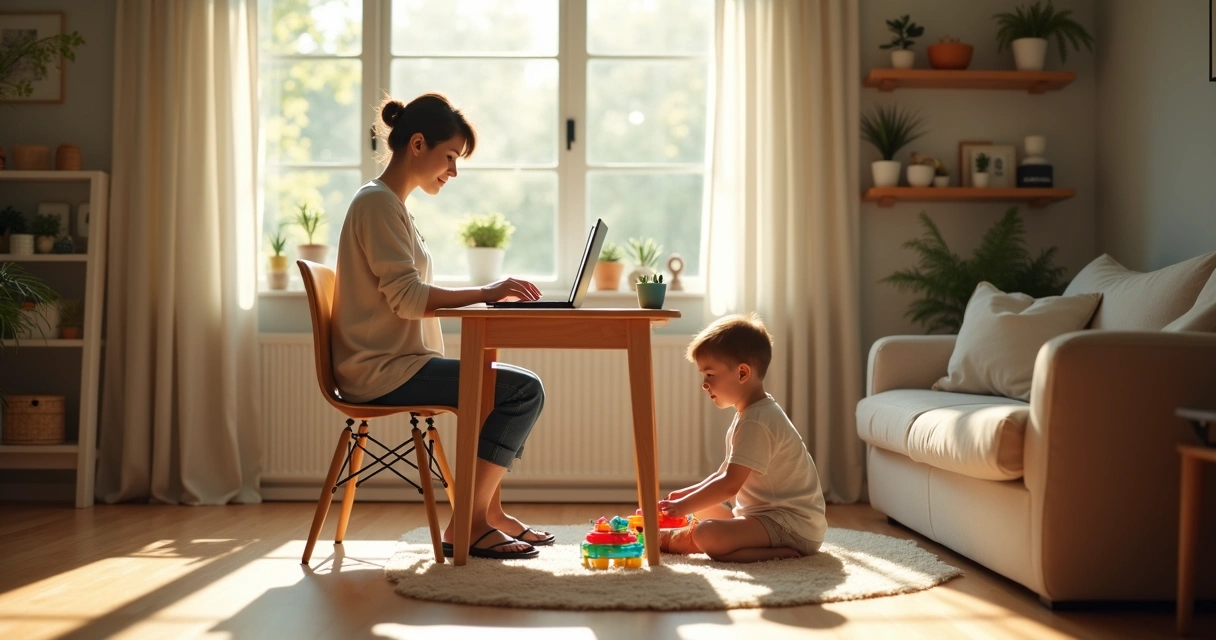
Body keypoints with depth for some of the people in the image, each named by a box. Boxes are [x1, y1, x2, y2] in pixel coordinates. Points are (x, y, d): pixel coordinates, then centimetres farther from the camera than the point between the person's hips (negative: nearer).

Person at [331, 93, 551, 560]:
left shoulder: (391, 204, 20)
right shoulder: (377, 202, -12)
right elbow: (407, 298, -20)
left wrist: (487, 296, 7)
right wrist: (486, 293, -17)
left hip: (394, 364, 10)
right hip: (382, 370, -10)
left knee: (517, 389, 16)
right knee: (524, 389, -16)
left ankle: (489, 513, 17)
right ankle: (466, 526, -12)